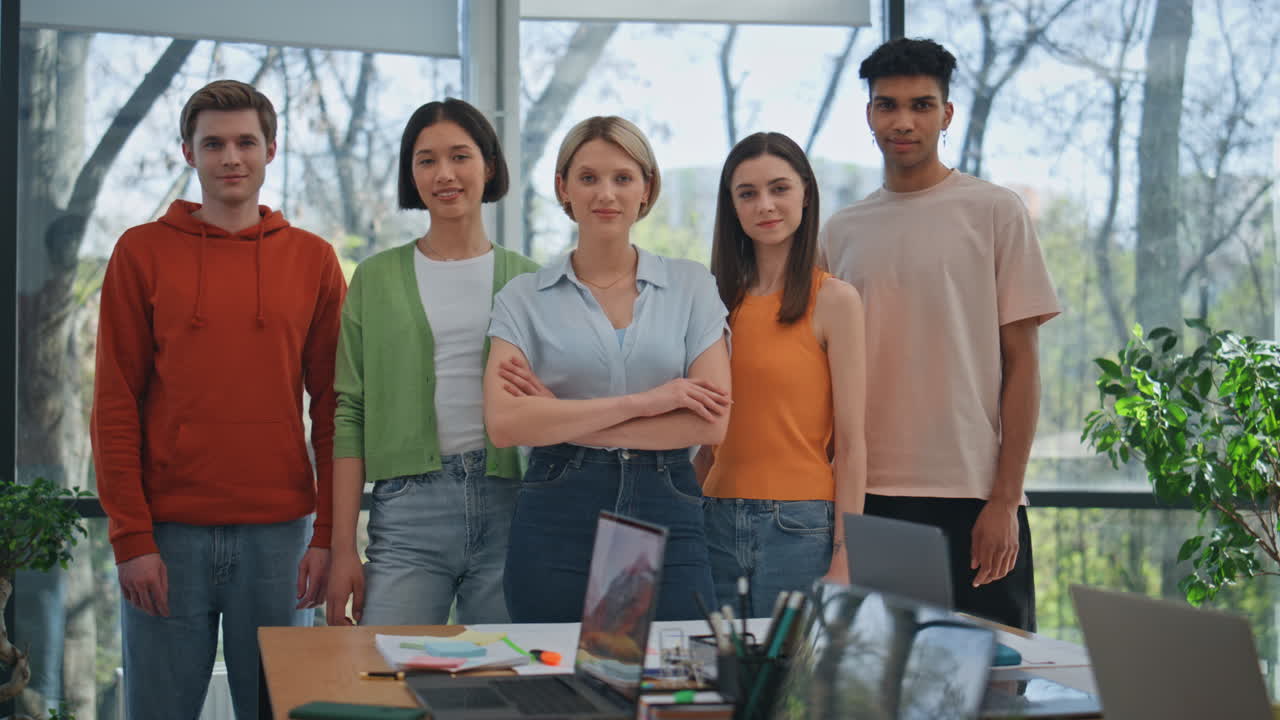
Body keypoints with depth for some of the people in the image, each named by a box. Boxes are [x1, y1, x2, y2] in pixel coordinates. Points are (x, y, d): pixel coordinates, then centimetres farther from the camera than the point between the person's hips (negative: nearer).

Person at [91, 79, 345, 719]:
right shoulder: (142, 252, 3)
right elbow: (115, 406, 0)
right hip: (169, 536, -1)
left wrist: (328, 536, -1)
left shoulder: (313, 260, 7)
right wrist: (131, 538, -7)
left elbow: (332, 407, 6)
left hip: (277, 536, 1)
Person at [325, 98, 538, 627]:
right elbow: (350, 413, 4)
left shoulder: (525, 279, 10)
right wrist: (343, 547, -1)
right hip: (408, 507, -1)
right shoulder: (376, 279, 8)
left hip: (508, 505, 1)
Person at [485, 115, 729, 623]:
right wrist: (640, 402, -12)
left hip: (667, 516, 0)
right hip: (557, 520, 0)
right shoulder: (524, 298, 5)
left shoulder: (691, 286, 7)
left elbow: (711, 422, -5)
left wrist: (562, 418, -8)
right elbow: (504, 423, -9)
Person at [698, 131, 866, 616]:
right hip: (717, 522, 4)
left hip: (799, 526, -4)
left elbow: (850, 444, -7)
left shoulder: (834, 300, -4)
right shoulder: (721, 299, 10)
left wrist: (844, 560, -12)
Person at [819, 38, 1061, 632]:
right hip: (865, 495, 3)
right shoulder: (840, 232, 11)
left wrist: (1004, 499, -8)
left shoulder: (995, 213, 1)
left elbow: (1021, 363, -1)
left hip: (971, 495, -3)